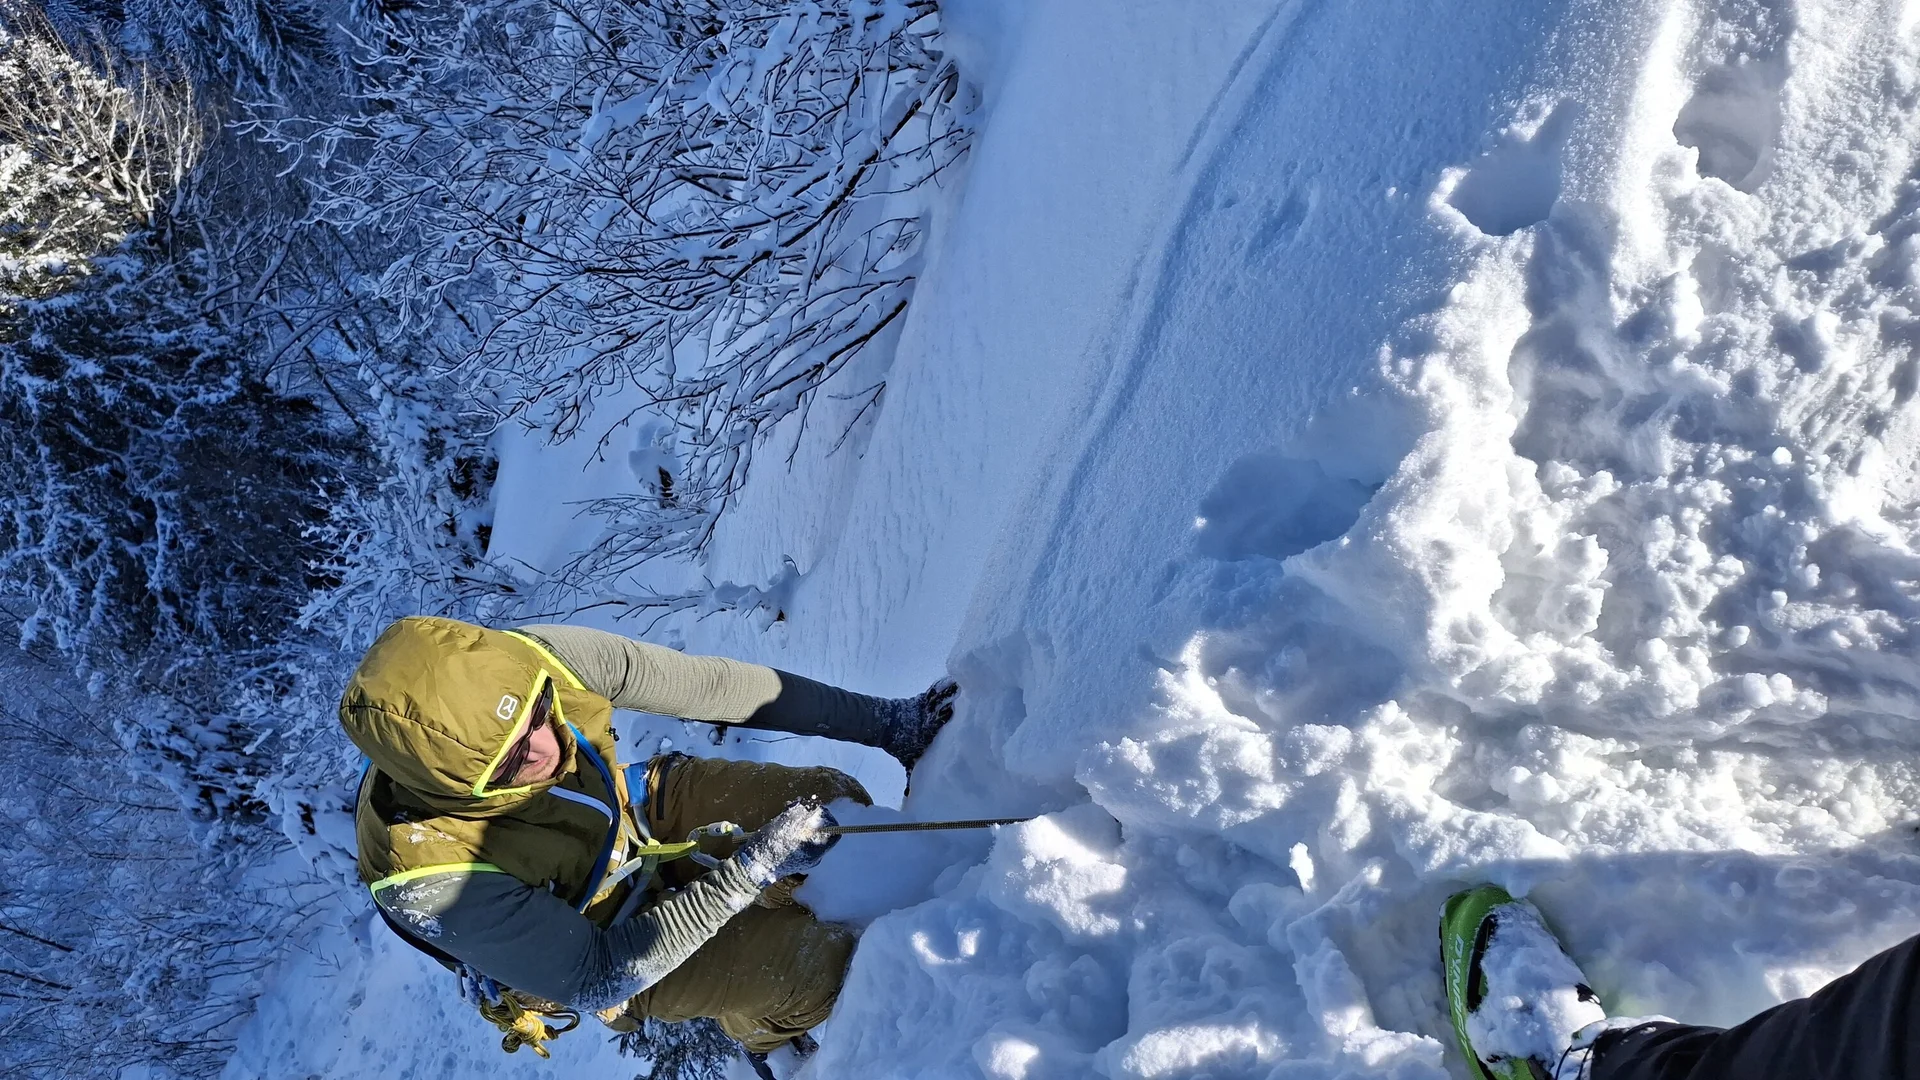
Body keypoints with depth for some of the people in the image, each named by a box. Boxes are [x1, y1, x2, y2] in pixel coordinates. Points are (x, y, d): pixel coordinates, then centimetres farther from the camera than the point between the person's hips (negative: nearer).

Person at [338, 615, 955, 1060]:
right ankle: (766, 1028, 23)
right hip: (591, 940, -4)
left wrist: (884, 721, -18)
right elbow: (598, 980, -28)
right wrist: (752, 869, -32)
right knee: (821, 968, -15)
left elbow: (711, 685, -22)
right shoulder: (426, 880, -39)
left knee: (833, 801, -2)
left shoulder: (526, 661, -31)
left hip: (640, 810, 4)